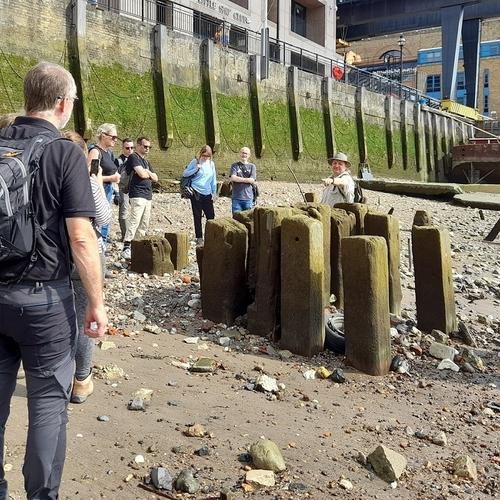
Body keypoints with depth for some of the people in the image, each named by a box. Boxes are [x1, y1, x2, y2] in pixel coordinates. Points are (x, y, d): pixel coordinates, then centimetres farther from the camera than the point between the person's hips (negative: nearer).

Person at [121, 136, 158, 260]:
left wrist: (147, 172, 1)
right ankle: (126, 248, -20)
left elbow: (155, 178, 19)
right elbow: (142, 174, -16)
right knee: (134, 221, -17)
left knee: (144, 224, 8)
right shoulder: (133, 157, -3)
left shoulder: (146, 161, 25)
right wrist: (149, 173, 6)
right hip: (137, 195, -9)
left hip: (148, 195, 9)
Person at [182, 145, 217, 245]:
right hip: (196, 192, -3)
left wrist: (214, 192, 9)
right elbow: (184, 174, -4)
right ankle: (199, 238, 9)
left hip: (207, 194, 3)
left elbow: (213, 179, 12)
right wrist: (196, 168, -16)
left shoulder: (211, 164, 8)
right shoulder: (195, 162, -2)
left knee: (211, 215, 1)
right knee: (197, 216, 1)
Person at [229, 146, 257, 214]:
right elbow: (232, 178, -9)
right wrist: (246, 179, -8)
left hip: (248, 197, 1)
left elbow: (252, 180, -4)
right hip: (236, 198, -1)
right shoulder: (235, 165, 7)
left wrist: (238, 179, -6)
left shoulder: (252, 166, 9)